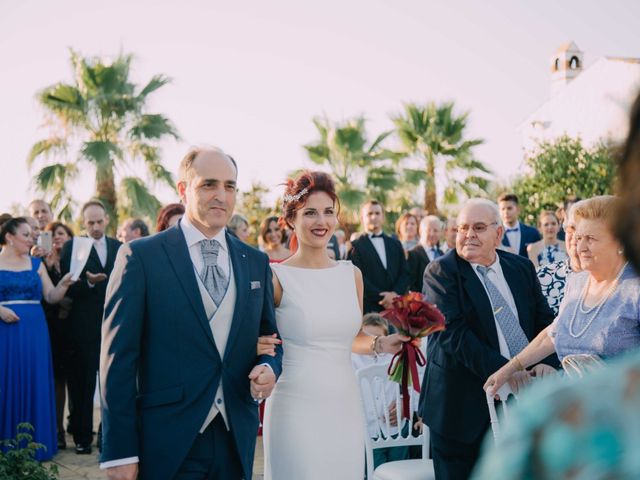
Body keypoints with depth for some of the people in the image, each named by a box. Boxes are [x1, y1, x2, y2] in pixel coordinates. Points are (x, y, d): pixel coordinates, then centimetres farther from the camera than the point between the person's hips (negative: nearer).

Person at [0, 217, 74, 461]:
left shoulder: (36, 264, 11)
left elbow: (51, 297, 6)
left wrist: (64, 284, -11)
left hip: (34, 332, 3)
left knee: (34, 384, 3)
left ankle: (35, 444, 10)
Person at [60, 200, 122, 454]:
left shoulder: (119, 247, 11)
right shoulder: (71, 247, 0)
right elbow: (66, 288, -6)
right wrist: (88, 282, -24)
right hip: (84, 326, -3)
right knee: (82, 385, 3)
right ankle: (82, 437, 12)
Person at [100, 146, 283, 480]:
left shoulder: (256, 262, 9)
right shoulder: (140, 256, -5)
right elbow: (118, 358, -7)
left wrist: (269, 368, -6)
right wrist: (119, 452, -11)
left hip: (236, 442, 4)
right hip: (166, 443, -4)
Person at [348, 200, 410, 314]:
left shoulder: (395, 244, 18)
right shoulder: (355, 247, 2)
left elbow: (405, 273, 12)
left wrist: (395, 293, -6)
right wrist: (381, 298, -12)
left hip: (396, 307, 4)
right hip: (369, 309, -4)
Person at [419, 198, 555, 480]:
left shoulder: (522, 268, 9)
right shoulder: (440, 272, -7)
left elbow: (544, 320, 9)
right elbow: (452, 332, -18)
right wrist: (502, 369, -27)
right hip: (464, 402, -4)